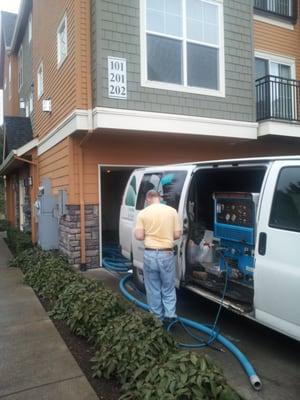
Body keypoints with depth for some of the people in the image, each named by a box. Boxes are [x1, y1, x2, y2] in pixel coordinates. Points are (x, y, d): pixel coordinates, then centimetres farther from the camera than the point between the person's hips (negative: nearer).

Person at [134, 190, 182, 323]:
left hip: (150, 254, 0)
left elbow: (139, 236, -7)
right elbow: (177, 234, -1)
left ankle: (157, 317, 22)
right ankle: (170, 315, 14)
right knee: (168, 288, 16)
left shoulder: (143, 213, -4)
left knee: (153, 289, 13)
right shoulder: (172, 211, -1)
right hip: (167, 254, 1)